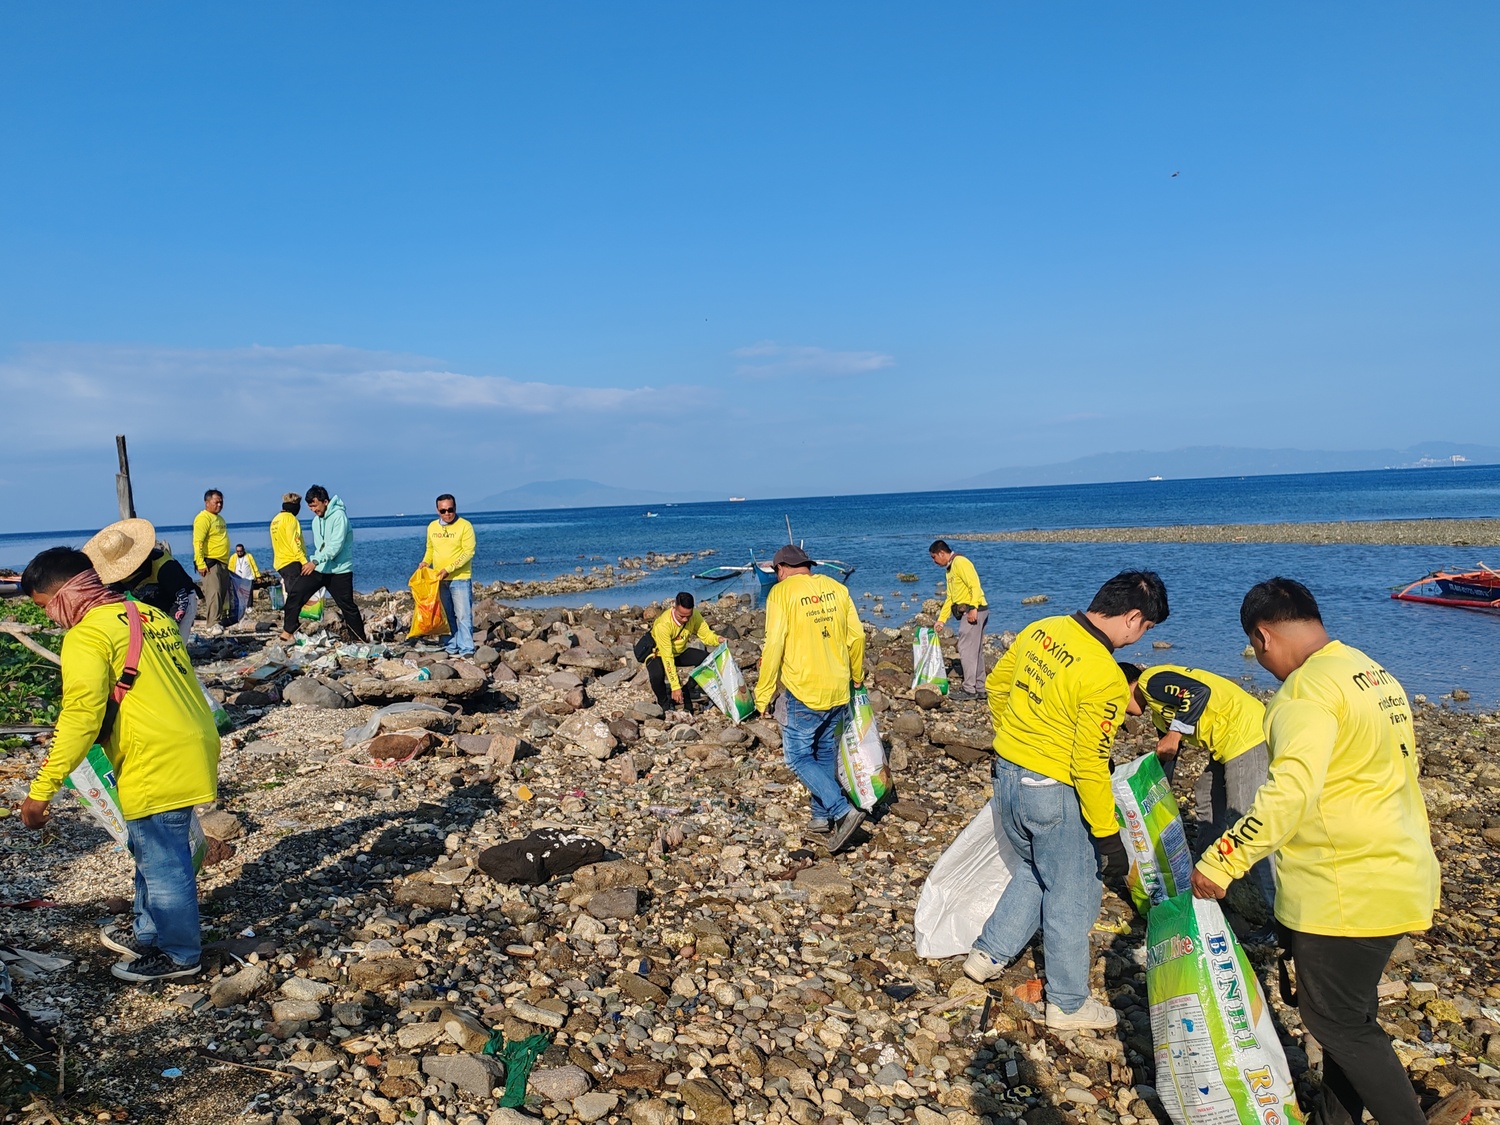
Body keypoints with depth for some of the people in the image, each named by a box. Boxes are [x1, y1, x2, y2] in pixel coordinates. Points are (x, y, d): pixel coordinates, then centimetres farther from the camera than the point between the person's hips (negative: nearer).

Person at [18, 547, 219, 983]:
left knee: (162, 862, 6)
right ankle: (149, 935, 40)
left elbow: (81, 718, -19)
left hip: (157, 766, -9)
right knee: (152, 852, 24)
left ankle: (179, 954, 21)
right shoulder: (150, 615, 13)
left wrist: (42, 789, -16)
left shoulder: (87, 635, -12)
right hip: (193, 749, 9)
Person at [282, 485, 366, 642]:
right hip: (318, 567, 6)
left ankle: (361, 640, 9)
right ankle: (287, 632, 0)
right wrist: (313, 563, 6)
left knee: (347, 606, -1)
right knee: (295, 594, -7)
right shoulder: (316, 520, 12)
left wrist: (315, 561, -26)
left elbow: (336, 545, -22)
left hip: (339, 570, -6)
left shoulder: (338, 515, -14)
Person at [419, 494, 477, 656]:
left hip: (460, 578, -5)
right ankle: (451, 648, 18)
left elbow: (468, 552, -14)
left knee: (463, 615, -6)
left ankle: (466, 649, -3)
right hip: (439, 579, 6)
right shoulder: (432, 527, 9)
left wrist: (449, 569, -20)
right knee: (446, 616, 10)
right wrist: (425, 562, 0)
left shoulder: (465, 526, -9)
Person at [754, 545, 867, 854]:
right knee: (825, 752, 19)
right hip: (838, 689, 6)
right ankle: (822, 815, 27)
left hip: (804, 691, -6)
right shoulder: (835, 588, 6)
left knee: (799, 755, 4)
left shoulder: (781, 592, -9)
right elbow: (857, 635, 8)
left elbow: (774, 646, -14)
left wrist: (763, 695, -8)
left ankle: (842, 811, -8)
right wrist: (856, 675, 24)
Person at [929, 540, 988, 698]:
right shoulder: (950, 569, 20)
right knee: (975, 650, 14)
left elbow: (975, 585, -21)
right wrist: (941, 620, 21)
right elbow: (949, 598, 23)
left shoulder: (960, 562, -10)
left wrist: (973, 608, -28)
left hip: (973, 612, -10)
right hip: (968, 612, 10)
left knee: (967, 649, -8)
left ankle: (969, 689, -5)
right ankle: (980, 687, 22)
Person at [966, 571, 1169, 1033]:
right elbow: (1089, 765, -22)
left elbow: (996, 686, 11)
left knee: (1035, 871, 29)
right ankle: (1068, 1004, 27)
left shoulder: (1042, 630, -3)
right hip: (1051, 793, -8)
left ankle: (988, 954, 35)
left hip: (1008, 774, 8)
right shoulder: (1105, 678, -25)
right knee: (1073, 895, 12)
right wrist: (1108, 835, -12)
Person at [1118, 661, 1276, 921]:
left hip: (1247, 734, -11)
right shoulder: (1158, 713, 21)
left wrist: (1175, 734, -20)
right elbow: (1165, 760, 26)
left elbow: (1200, 691, -25)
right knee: (1207, 808, 23)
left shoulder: (1150, 680, -9)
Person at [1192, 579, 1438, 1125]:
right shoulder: (1375, 676, 11)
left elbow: (1289, 793, -33)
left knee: (1335, 1019, 5)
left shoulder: (1307, 689, -20)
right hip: (1396, 872, 10)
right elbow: (1399, 777, 18)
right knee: (1348, 1011, 20)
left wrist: (1219, 863, -30)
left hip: (1346, 891, -10)